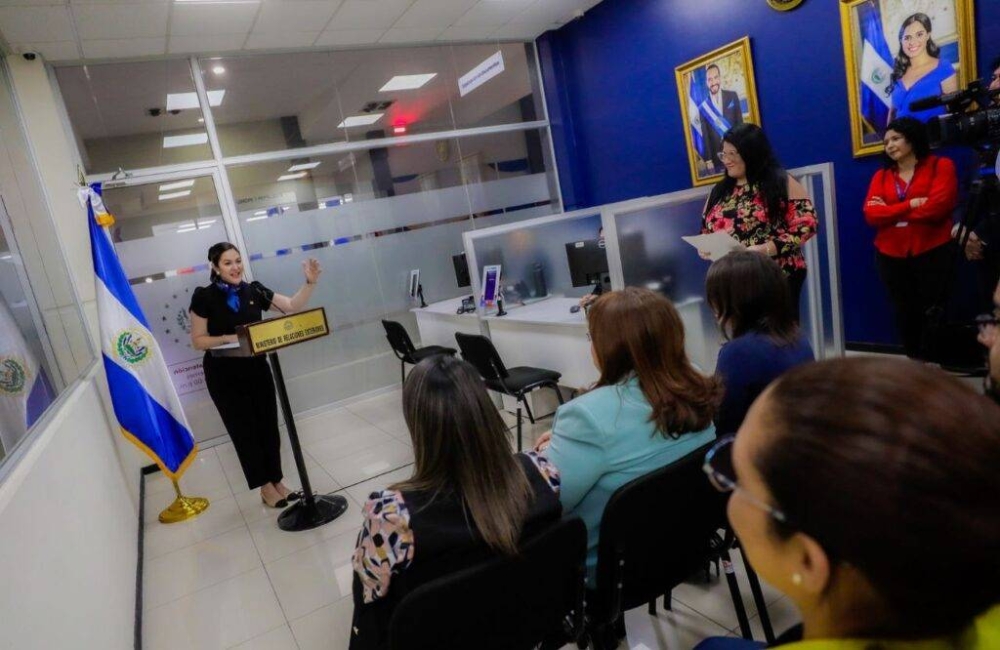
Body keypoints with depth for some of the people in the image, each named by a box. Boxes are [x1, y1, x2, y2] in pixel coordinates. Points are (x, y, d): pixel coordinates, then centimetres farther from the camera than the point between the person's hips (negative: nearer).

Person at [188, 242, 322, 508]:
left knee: (269, 426, 8)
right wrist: (227, 338, -22)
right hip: (224, 376, -3)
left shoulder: (254, 291, -1)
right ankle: (265, 488, 18)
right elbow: (198, 341, -6)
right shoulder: (205, 297, -9)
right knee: (244, 431, 6)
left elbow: (293, 305, 0)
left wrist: (310, 283, -15)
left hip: (257, 369, 3)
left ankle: (277, 481, 24)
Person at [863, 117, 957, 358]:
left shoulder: (940, 166, 3)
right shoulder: (881, 176, 13)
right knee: (904, 312, 8)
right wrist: (911, 205, -12)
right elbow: (871, 214, -2)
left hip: (932, 252, -3)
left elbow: (937, 207, -12)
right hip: (891, 256, 4)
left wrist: (891, 211, -3)